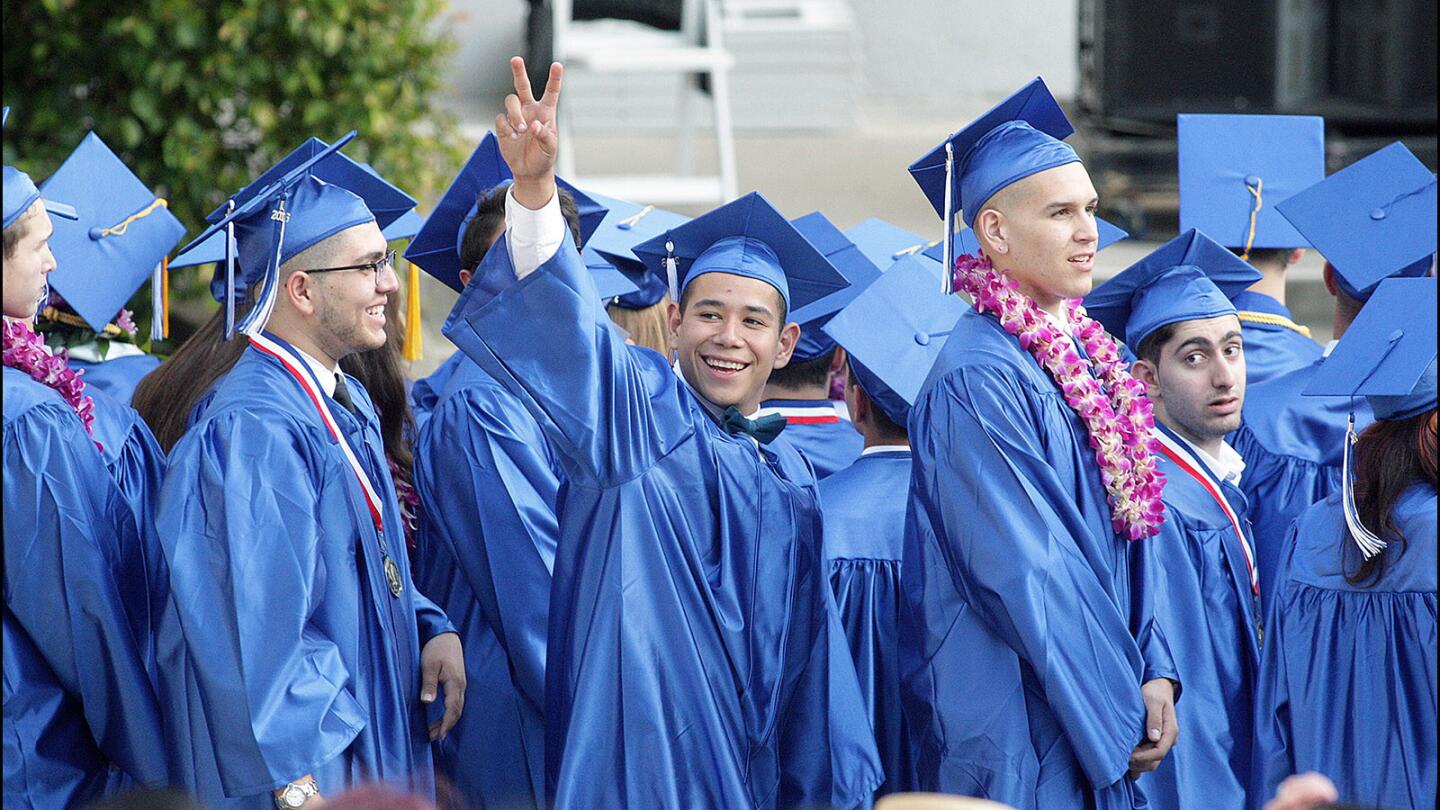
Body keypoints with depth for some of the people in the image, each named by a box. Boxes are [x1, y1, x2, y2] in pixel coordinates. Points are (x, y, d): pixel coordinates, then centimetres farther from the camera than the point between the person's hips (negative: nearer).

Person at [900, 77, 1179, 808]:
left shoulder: (1084, 357, 11)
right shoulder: (977, 382, -16)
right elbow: (1024, 572, -19)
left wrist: (1153, 672, 1)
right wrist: (1118, 706, -14)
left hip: (1097, 728, 8)